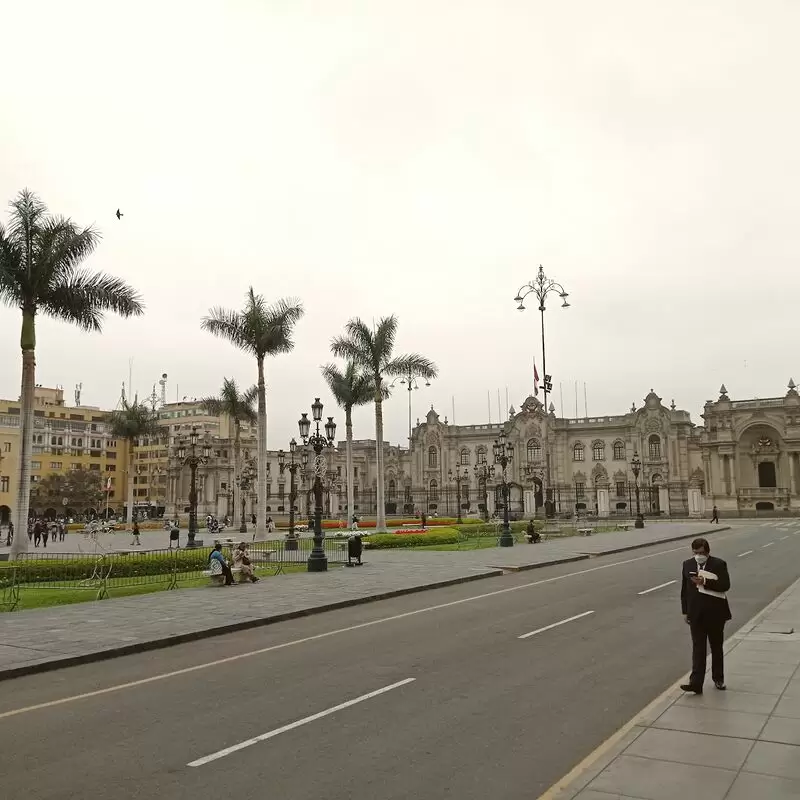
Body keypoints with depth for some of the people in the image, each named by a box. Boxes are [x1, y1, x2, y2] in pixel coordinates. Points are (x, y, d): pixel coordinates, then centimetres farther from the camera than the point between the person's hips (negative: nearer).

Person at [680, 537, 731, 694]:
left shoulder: (719, 564, -6)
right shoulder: (687, 565, 4)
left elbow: (725, 585, -18)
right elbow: (684, 589, 9)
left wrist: (705, 582, -28)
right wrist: (685, 611, 7)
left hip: (715, 613, -1)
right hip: (696, 614, 1)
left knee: (716, 647, 14)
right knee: (698, 648, -3)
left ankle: (718, 679, 30)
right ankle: (696, 683, -7)